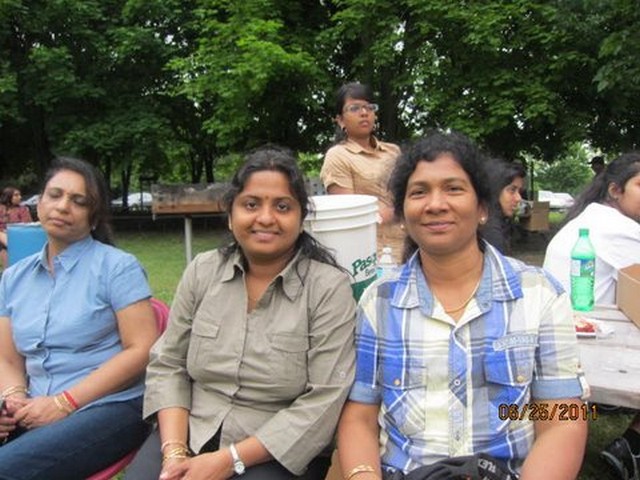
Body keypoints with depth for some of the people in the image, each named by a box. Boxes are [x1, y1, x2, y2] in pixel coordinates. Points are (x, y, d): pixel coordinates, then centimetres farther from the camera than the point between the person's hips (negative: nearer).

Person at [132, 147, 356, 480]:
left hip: (279, 453, -2)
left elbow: (323, 402, -13)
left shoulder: (329, 287, -10)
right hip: (192, 436, 3)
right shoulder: (202, 271, 3)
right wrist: (174, 451, -9)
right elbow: (168, 365, 5)